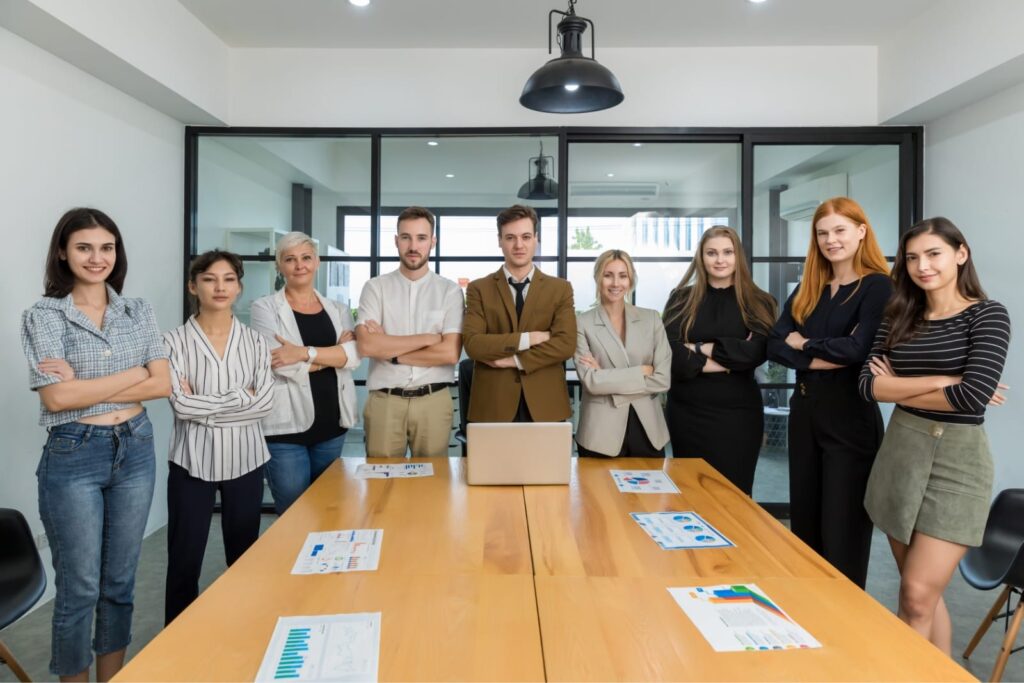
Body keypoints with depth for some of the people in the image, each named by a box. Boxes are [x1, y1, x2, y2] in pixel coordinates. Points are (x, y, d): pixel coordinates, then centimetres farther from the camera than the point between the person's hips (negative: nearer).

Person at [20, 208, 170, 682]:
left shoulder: (139, 312, 4)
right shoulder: (43, 316, -6)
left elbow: (162, 385, -4)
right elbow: (57, 397, -16)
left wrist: (86, 387, -13)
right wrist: (135, 373, -12)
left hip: (135, 450, 4)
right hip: (73, 457, -3)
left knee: (120, 581, 15)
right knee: (79, 588, 8)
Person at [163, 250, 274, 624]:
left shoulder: (255, 341, 2)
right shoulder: (175, 341, -4)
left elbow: (265, 401, -8)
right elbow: (181, 405, -14)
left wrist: (204, 407, -12)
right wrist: (240, 396, -12)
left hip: (245, 459, 2)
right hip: (193, 460, -1)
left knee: (245, 557, 13)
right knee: (185, 559, 8)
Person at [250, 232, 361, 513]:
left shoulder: (338, 309, 11)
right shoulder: (265, 308, -1)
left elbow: (354, 355, -7)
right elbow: (283, 365, -13)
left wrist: (305, 353, -19)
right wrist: (333, 352, -5)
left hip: (331, 424, 4)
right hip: (286, 426, -4)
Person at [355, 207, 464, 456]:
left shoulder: (450, 290, 1)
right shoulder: (375, 288, 2)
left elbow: (450, 353, -9)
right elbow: (367, 345, -11)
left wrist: (389, 349, -7)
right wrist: (428, 338, -10)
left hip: (434, 401, 0)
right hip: (384, 401, 0)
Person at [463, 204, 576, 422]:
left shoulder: (560, 289, 5)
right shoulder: (479, 289, 4)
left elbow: (566, 344, -7)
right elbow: (472, 344, -9)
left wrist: (515, 360, -12)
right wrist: (526, 339, -14)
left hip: (545, 405, 1)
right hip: (493, 405, 0)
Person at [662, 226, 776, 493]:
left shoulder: (758, 302, 3)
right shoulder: (682, 298, 4)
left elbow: (755, 352, -12)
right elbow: (670, 352, -9)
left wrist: (701, 348, -10)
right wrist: (728, 360, -12)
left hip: (737, 413, -1)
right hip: (687, 412, 1)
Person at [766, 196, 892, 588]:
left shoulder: (877, 286, -7)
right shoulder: (807, 289, 10)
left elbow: (858, 349, -20)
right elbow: (775, 346, -1)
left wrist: (804, 343, -6)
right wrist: (825, 359, -15)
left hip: (850, 417, -6)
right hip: (804, 412, 6)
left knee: (842, 530, 4)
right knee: (804, 523, 15)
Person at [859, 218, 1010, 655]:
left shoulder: (987, 315, -6)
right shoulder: (899, 318, 8)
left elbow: (975, 395, -18)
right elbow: (869, 385, -3)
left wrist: (901, 389, -7)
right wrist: (942, 382, -13)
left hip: (957, 457, -5)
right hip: (900, 450, 5)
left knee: (917, 595, -6)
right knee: (925, 593, 13)